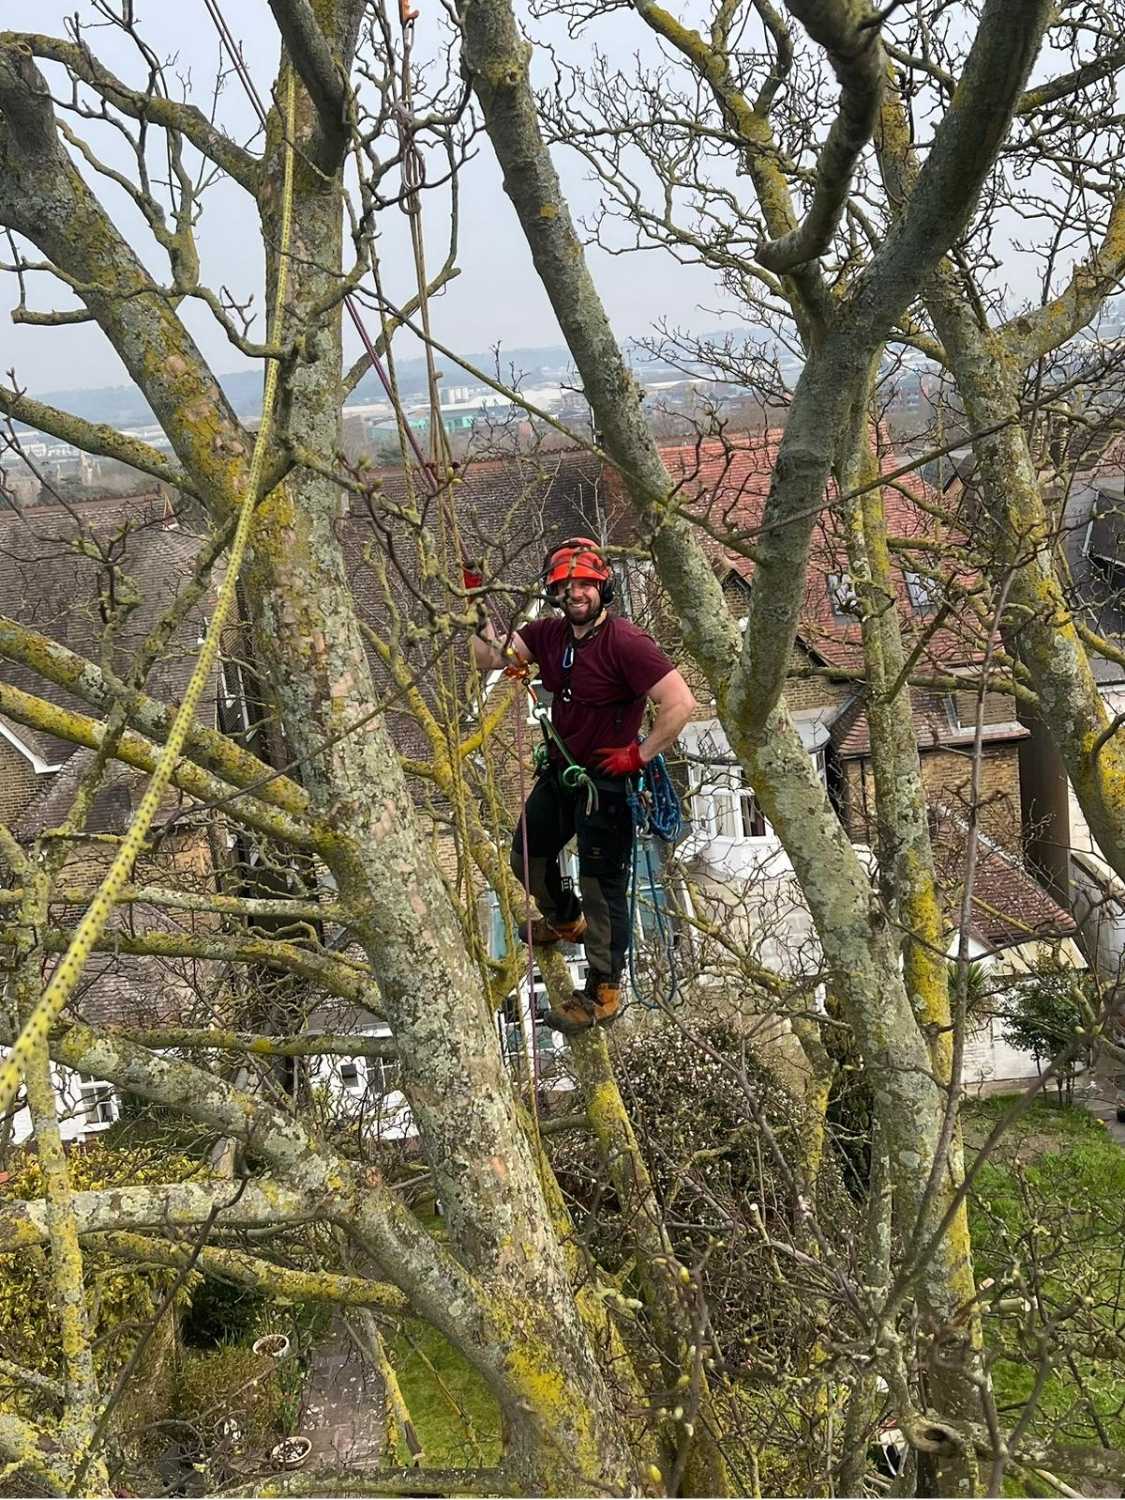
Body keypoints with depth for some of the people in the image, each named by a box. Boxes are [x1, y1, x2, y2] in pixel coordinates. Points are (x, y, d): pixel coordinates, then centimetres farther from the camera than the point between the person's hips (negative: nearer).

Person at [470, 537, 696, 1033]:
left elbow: (680, 702, -28)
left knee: (602, 886, -2)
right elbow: (490, 659, 1)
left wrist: (638, 755, -21)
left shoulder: (626, 642, -23)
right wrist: (479, 616, -13)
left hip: (607, 780, -8)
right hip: (559, 771, 8)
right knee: (527, 855, 24)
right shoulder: (549, 634, -1)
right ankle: (565, 921, 53)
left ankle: (602, 995, 11)